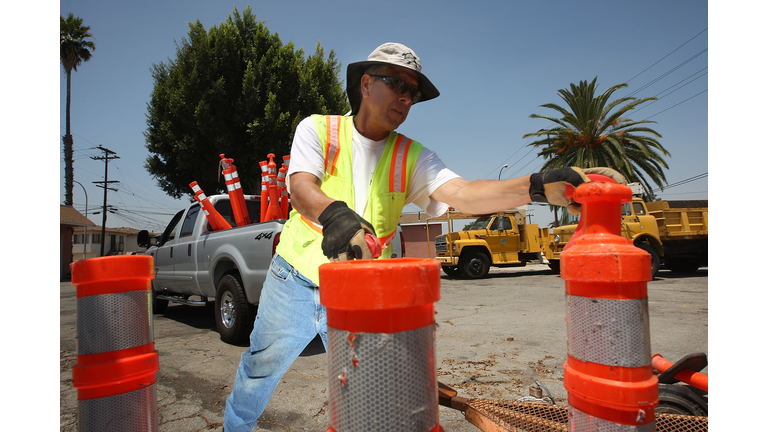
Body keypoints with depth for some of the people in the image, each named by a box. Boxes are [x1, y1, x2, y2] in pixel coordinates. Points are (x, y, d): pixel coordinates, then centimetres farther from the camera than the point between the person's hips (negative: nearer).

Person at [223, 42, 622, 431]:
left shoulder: (411, 157, -6)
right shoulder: (317, 130, -9)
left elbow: (463, 194, -23)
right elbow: (301, 187, -27)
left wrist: (537, 187, -41)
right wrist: (334, 214, -51)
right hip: (296, 278, 0)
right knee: (262, 366, 19)